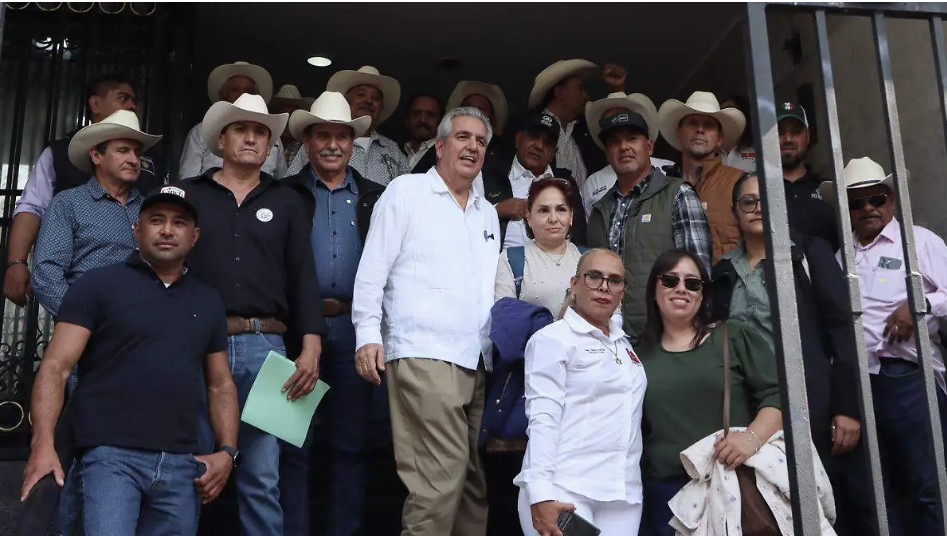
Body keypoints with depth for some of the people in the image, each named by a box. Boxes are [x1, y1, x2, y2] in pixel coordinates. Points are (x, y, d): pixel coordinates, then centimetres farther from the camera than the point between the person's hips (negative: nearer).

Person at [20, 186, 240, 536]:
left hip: (183, 465, 4)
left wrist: (227, 451, 5)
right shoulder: (99, 285, 3)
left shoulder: (208, 302, 16)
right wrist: (43, 445, -16)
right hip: (111, 455, -4)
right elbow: (55, 367, -3)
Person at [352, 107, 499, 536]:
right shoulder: (406, 191, 2)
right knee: (441, 478, -13)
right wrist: (368, 335, -11)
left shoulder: (488, 214, 21)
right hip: (424, 356, -7)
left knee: (473, 478, 10)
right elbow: (372, 269, -4)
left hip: (478, 361, 7)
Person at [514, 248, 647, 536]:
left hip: (623, 495, 6)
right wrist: (540, 495, -19)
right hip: (565, 492, -5)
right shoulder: (552, 339, -2)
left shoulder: (625, 344, 18)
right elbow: (542, 419, -12)